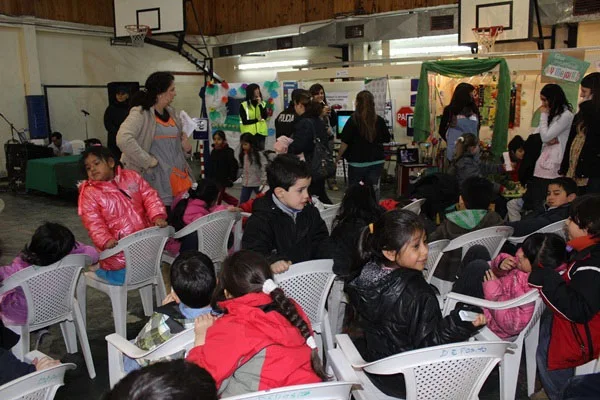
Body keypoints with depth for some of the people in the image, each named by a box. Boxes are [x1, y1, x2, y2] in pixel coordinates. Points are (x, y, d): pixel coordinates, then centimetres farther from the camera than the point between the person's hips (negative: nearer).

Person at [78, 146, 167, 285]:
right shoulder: (89, 193, -2)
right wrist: (106, 241, -27)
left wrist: (157, 216, -15)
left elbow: (149, 196, 3)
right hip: (118, 248, -3)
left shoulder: (131, 177, 7)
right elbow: (94, 223, -10)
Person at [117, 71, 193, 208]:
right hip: (156, 179, -7)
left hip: (178, 175, 7)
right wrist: (149, 161, -23)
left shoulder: (172, 113, 12)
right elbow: (123, 139, -28)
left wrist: (185, 146, 5)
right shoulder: (140, 113, -12)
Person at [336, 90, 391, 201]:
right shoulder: (379, 120, -3)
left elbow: (345, 143, -10)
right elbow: (387, 139, 10)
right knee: (374, 191, 9)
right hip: (377, 161, 3)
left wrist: (338, 158, 3)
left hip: (357, 162, -3)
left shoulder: (353, 121, -11)